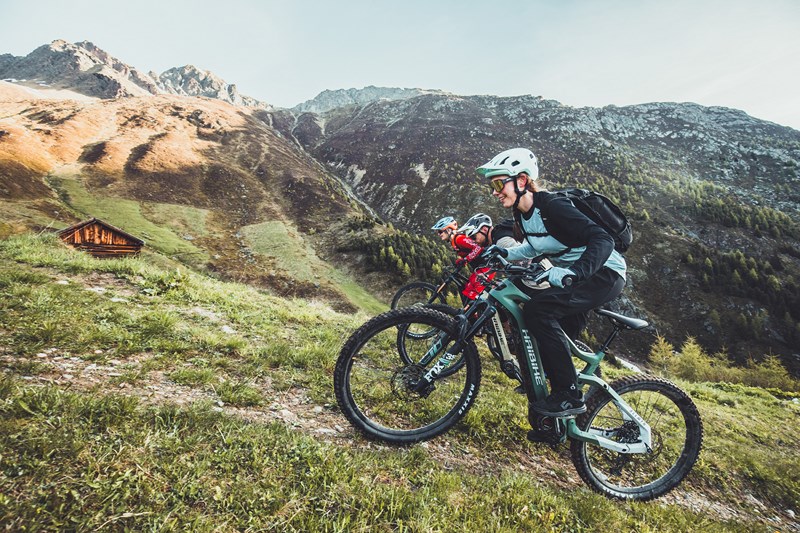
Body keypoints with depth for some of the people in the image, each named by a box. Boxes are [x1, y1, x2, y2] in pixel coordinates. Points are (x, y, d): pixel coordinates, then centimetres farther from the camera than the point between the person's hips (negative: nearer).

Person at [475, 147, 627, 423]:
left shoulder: (552, 206, -25)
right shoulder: (522, 212, 0)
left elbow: (603, 240, -33)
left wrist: (573, 272, -47)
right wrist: (505, 253, 4)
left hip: (604, 273, -9)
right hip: (574, 276, 9)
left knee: (538, 309, -28)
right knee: (556, 337, 11)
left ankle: (570, 397, -16)